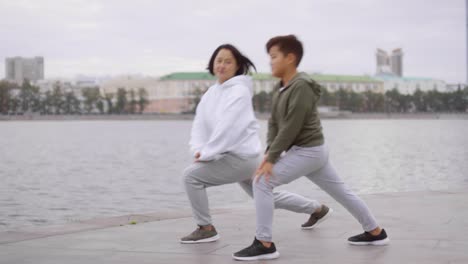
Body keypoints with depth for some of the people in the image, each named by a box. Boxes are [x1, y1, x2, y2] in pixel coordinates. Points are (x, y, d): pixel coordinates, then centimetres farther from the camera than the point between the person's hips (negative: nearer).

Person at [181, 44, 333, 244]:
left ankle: (206, 229, -3)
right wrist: (198, 150, -13)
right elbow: (200, 124, 4)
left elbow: (227, 127, -24)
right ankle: (317, 209, 40)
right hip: (234, 156, 9)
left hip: (242, 156, -9)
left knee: (191, 175, -15)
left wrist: (207, 154, -22)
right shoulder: (210, 94, 10)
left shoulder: (239, 91, -16)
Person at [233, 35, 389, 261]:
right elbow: (274, 122, 7)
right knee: (340, 191, 18)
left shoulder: (301, 86, -20)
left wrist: (271, 158, -20)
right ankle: (375, 232, 30)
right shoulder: (279, 88, 9)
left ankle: (264, 244, -11)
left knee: (261, 182, -14)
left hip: (308, 150, -10)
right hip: (311, 151, 10)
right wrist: (269, 153, -7)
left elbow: (291, 127, -23)